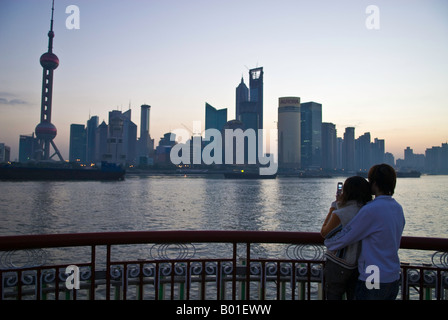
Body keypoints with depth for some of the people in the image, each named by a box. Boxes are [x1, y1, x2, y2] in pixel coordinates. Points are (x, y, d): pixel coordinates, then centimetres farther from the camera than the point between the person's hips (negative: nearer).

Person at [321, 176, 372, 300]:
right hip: (359, 266, 6)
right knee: (354, 296, 19)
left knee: (333, 296, 11)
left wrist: (334, 206, -2)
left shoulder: (339, 215, -25)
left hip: (338, 267, -5)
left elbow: (324, 232, -6)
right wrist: (341, 205, 11)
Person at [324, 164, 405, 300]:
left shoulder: (371, 210, -22)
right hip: (393, 279, 8)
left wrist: (327, 242, 7)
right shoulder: (398, 208, 5)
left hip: (373, 282, -8)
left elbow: (343, 238, -14)